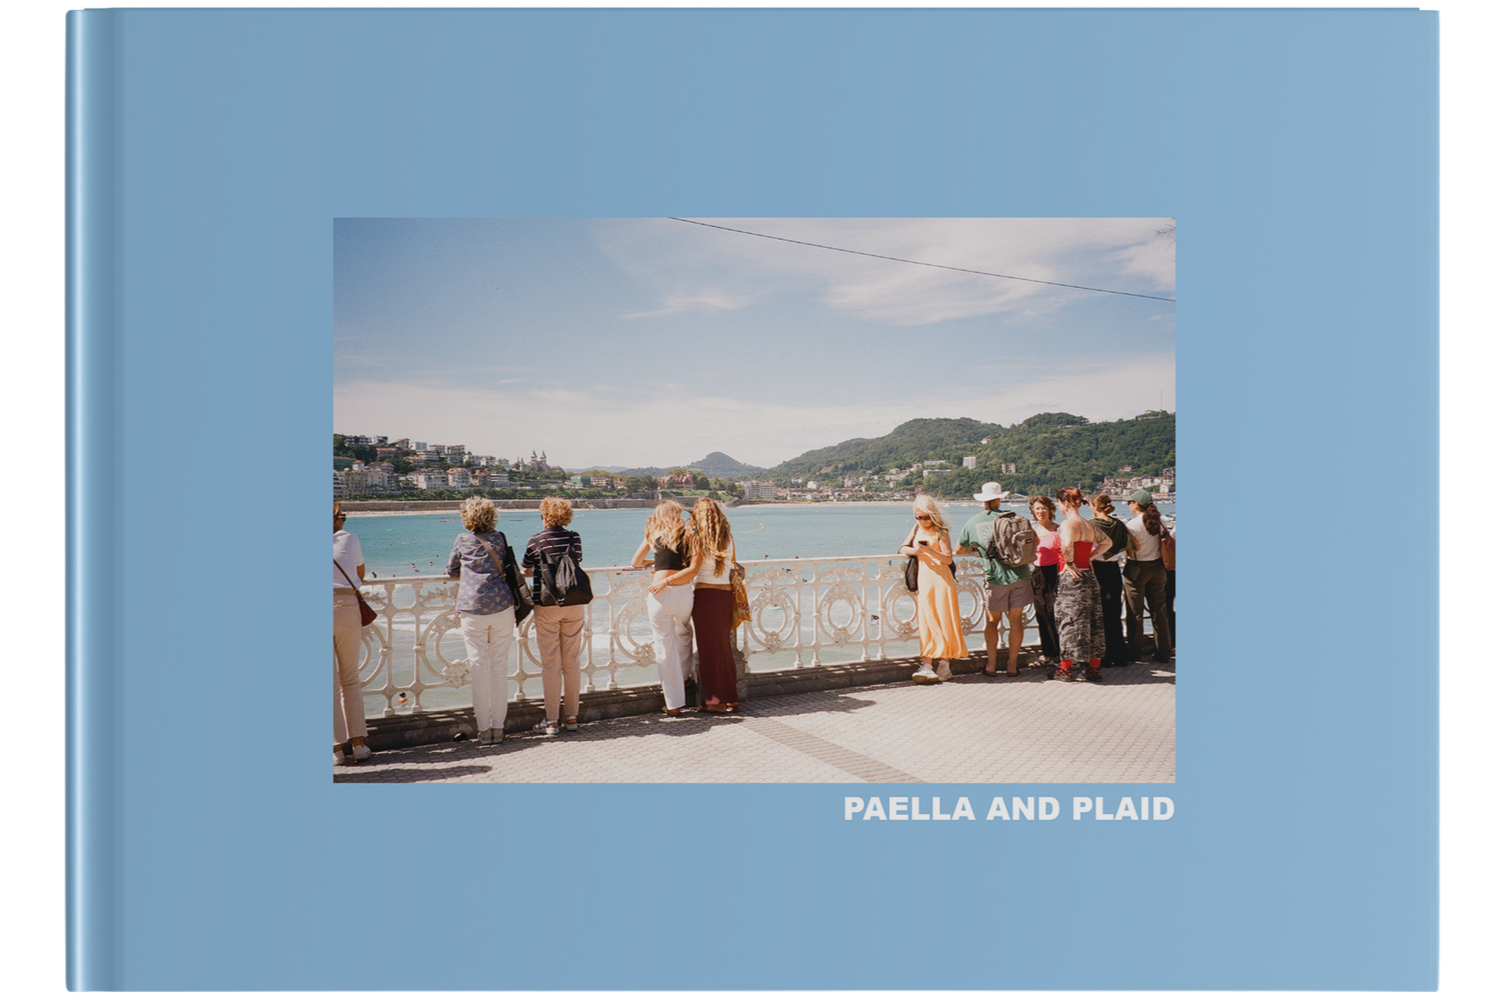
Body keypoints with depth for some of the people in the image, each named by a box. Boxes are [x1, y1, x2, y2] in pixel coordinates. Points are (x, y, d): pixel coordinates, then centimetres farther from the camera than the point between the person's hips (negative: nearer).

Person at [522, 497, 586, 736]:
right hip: (574, 604, 3)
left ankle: (551, 721, 4)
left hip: (547, 606, -3)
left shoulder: (535, 541, -5)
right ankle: (571, 717, 15)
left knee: (551, 664, 1)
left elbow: (526, 567, 12)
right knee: (571, 662, 9)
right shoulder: (575, 538, 1)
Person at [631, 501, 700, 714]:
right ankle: (682, 679, 37)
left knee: (665, 649, 8)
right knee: (684, 634, 31)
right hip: (684, 594, 1)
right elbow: (693, 570, -5)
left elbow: (635, 562, 20)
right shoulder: (689, 536, 8)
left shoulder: (653, 534, 10)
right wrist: (667, 581, -3)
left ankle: (674, 703, 14)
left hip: (660, 596, -1)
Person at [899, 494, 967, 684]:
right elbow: (903, 548, 20)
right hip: (924, 580, 5)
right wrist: (914, 551, -3)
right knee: (926, 622, -1)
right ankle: (927, 665, -4)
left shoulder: (940, 532, -6)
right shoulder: (917, 529, 12)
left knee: (943, 621, -3)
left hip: (941, 579, -5)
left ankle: (944, 665, 4)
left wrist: (929, 550, -27)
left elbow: (948, 559, -13)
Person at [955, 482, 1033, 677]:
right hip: (1020, 574, 1)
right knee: (1015, 620, 8)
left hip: (996, 576, -1)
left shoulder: (973, 523, 2)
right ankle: (1011, 665, 11)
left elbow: (959, 550, 14)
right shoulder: (1013, 517, 1)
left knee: (992, 621, 12)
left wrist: (973, 550, 34)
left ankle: (991, 664, 10)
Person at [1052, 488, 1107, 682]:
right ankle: (1094, 668, 16)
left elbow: (1067, 545, -33)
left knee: (1069, 622, 0)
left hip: (1071, 578, -7)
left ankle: (1065, 668, 6)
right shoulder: (1089, 525, 11)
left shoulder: (1067, 524, -13)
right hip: (1089, 575, 7)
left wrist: (1069, 563, -18)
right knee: (1093, 622, 10)